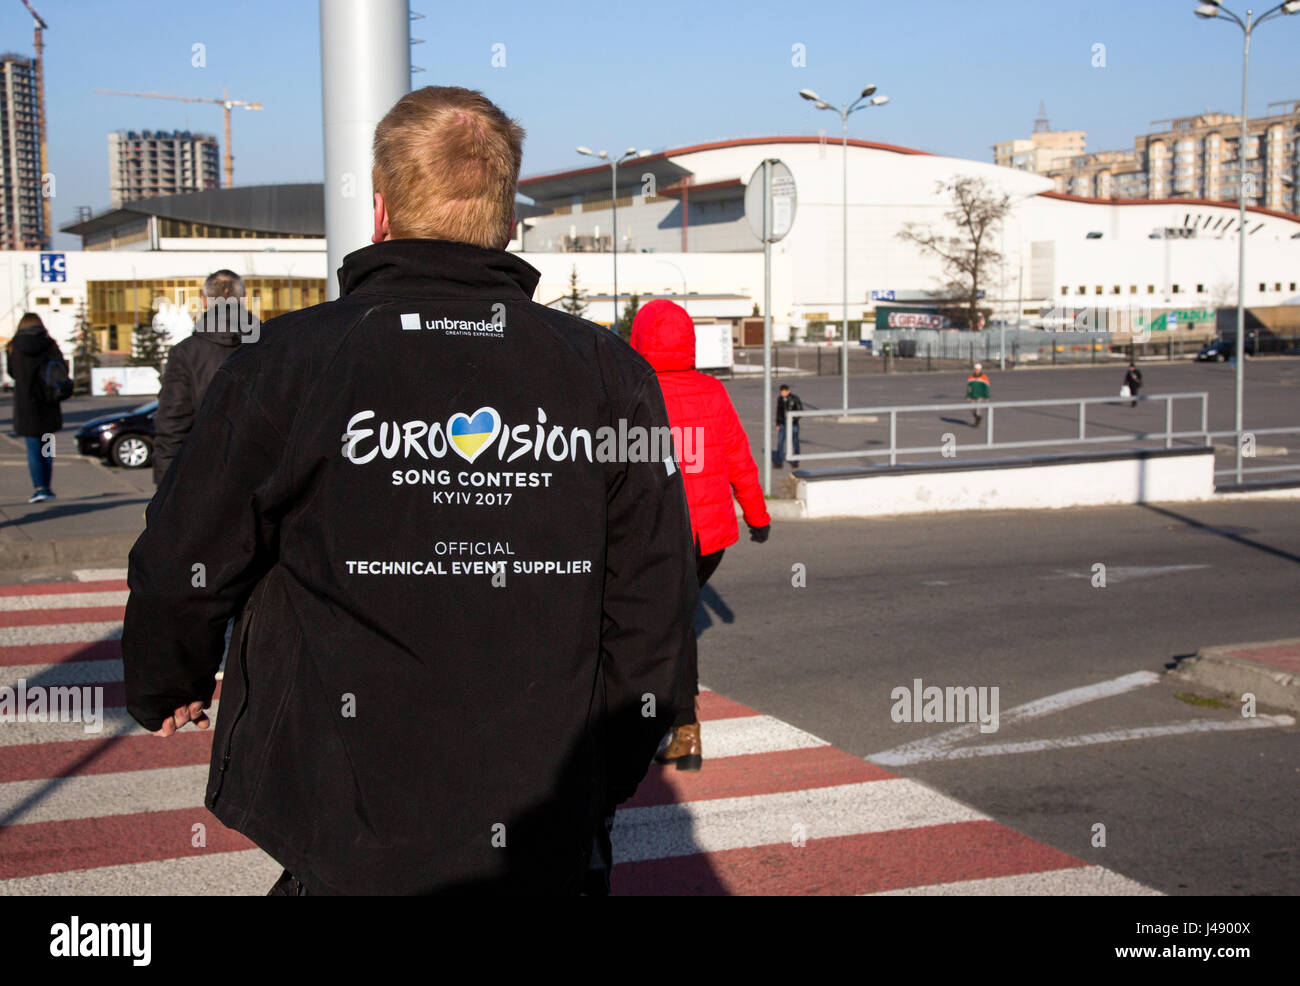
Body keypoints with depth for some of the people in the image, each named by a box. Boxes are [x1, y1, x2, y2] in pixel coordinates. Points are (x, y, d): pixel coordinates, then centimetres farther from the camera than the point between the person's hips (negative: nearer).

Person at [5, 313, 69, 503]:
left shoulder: (14, 348, -3)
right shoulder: (50, 345, -1)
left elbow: (11, 371, 7)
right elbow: (63, 369, 1)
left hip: (25, 406, -2)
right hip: (48, 408, 2)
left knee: (33, 449, 0)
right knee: (47, 448, 12)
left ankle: (39, 488, -11)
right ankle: (47, 487, 14)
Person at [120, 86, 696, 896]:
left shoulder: (288, 364, -9)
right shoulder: (613, 377, -3)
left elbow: (182, 571, 0)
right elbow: (655, 611, 1)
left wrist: (168, 691, 22)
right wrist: (599, 792, 14)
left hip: (346, 843, -2)